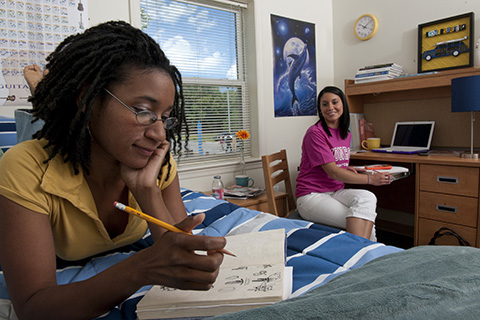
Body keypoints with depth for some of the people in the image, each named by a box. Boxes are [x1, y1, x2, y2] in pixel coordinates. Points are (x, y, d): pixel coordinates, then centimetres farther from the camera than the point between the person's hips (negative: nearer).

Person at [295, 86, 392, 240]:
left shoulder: (346, 134, 13)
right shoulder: (315, 133, -13)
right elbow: (332, 171, -17)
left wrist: (348, 169, 3)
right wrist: (370, 179, -15)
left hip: (336, 192, 7)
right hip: (312, 196, -7)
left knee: (367, 197, -27)